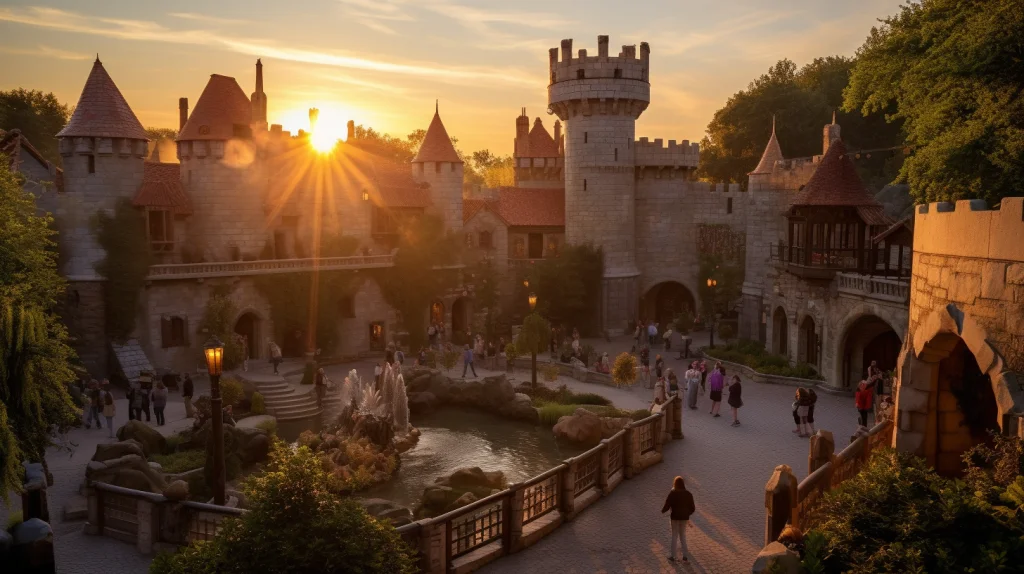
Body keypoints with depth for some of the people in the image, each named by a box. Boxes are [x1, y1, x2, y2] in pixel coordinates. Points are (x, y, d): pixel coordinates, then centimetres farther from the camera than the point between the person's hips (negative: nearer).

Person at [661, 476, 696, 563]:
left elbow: (667, 505, -15)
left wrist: (663, 511, 7)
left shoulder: (672, 493, -14)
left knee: (674, 536, 11)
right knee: (683, 536, 17)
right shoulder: (688, 494, -3)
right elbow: (692, 508, 3)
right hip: (684, 517, 3)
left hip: (675, 517, -3)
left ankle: (673, 556, 18)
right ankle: (684, 557, 18)